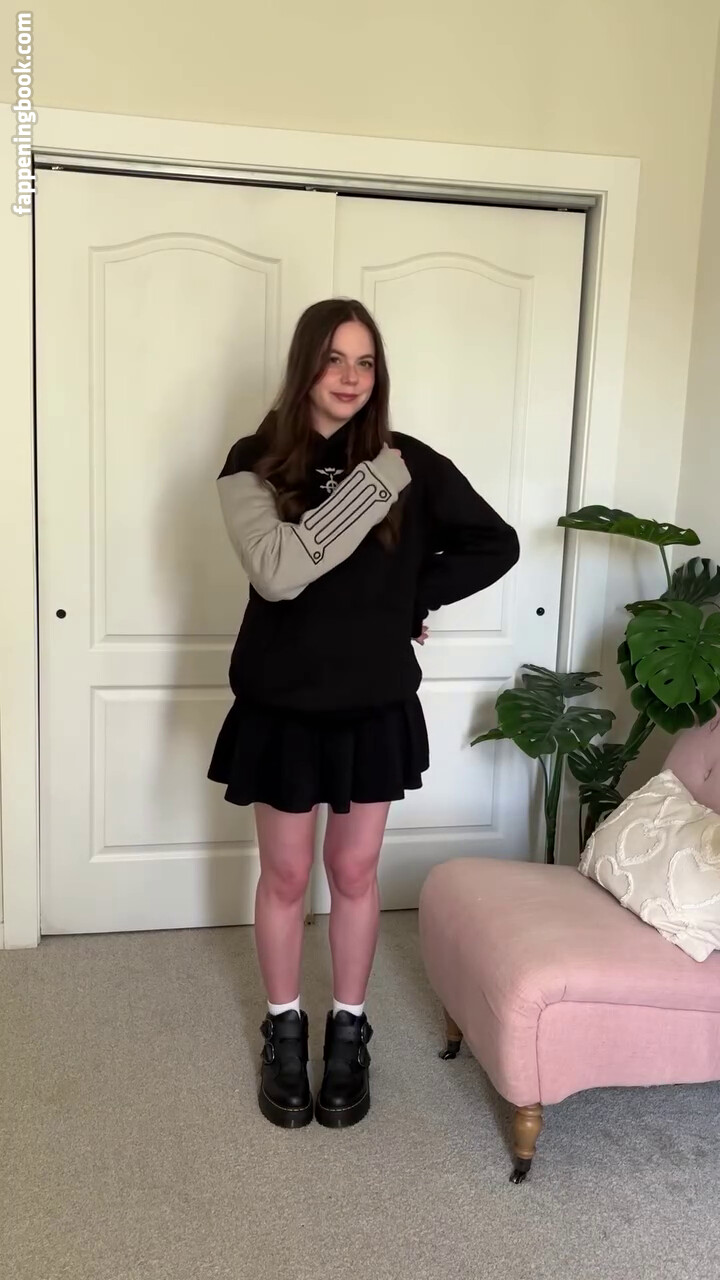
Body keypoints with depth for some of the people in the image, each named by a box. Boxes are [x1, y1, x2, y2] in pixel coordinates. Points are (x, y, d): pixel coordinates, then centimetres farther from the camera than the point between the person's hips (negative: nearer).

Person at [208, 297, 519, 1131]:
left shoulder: (410, 462, -4)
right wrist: (374, 484, -24)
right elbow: (277, 570, -26)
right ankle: (284, 1031, 33)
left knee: (354, 873, 14)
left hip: (376, 704, 1)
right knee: (285, 876, 13)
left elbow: (495, 545, 2)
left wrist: (412, 597, -7)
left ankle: (348, 1032, 33)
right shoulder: (255, 464, -9)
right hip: (284, 705, -1)